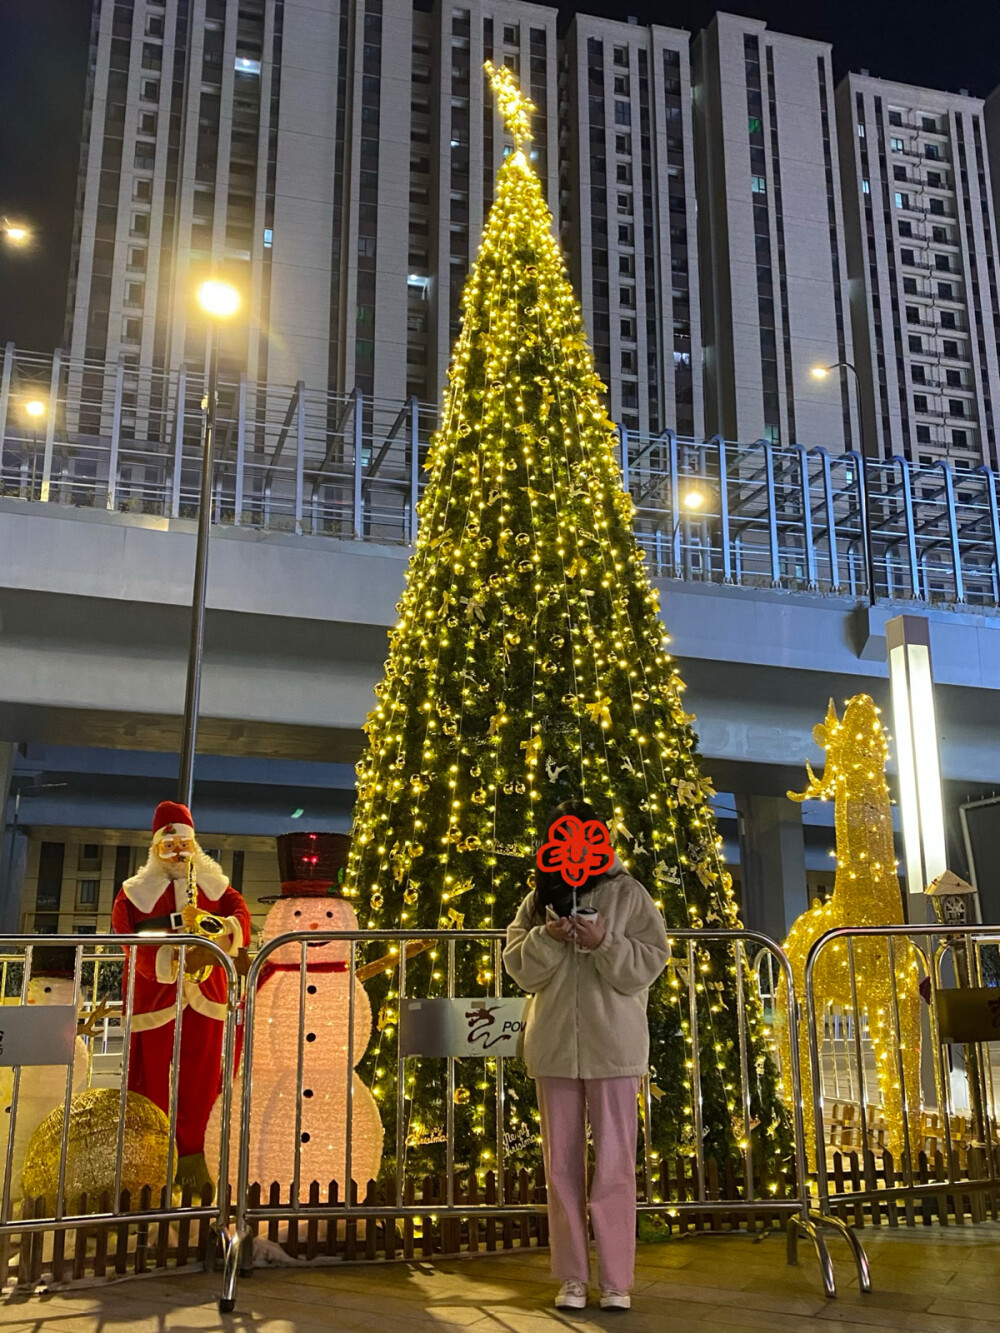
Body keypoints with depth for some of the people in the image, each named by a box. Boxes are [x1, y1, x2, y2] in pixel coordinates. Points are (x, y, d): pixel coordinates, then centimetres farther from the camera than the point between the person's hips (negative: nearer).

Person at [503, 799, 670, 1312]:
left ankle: (616, 1279, 11)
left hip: (613, 1047, -3)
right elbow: (518, 967, 4)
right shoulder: (538, 897, 8)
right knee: (561, 1165, 9)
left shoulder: (627, 893, -1)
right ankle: (571, 1277, 19)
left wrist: (604, 944, -22)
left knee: (614, 1164, 1)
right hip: (554, 1047, 3)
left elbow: (650, 963, -7)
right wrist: (546, 938, -14)